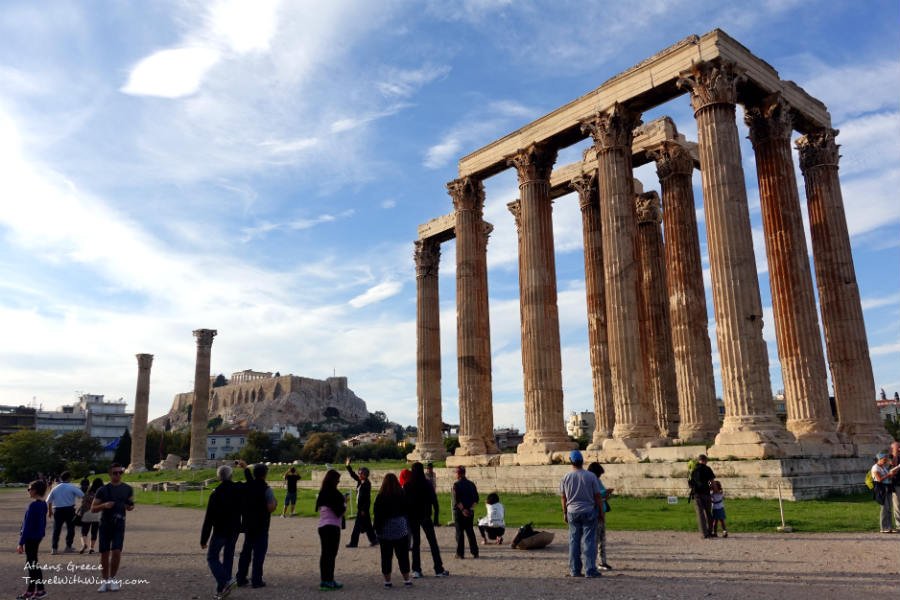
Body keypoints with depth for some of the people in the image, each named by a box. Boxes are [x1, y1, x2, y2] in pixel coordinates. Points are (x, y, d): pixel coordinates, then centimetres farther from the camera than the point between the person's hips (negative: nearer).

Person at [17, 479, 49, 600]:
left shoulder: (33, 505, -20)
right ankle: (31, 590, 22)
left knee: (32, 564, 1)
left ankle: (40, 589, 7)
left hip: (31, 538, -9)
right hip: (37, 537, 9)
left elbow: (27, 525, -20)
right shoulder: (43, 504, 7)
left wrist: (21, 543, -17)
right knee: (31, 563, 16)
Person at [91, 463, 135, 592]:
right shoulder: (103, 490, -1)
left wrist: (130, 507, -7)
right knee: (104, 553, 3)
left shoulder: (127, 489, 4)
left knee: (116, 552, -10)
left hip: (119, 524, 0)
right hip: (105, 525, 0)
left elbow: (131, 505, 17)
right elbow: (93, 509, 1)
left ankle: (112, 579, 9)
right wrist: (104, 505, -18)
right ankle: (105, 581, 19)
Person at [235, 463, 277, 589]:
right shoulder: (266, 489, -17)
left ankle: (240, 578, 21)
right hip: (261, 526, -6)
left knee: (246, 551, 16)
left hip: (247, 524, 6)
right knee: (259, 552, 2)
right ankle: (256, 580, 3)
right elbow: (271, 508, -24)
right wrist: (275, 503, -1)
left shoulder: (246, 486, -1)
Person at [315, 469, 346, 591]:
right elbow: (339, 511, -18)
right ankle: (328, 580, 1)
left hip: (322, 526, 8)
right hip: (332, 526, -8)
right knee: (331, 553, -1)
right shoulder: (333, 493, -15)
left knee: (325, 553, 13)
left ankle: (324, 580, 17)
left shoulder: (321, 493, 10)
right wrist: (344, 503, 3)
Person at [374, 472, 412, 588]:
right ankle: (406, 580, 12)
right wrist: (407, 526, 18)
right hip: (401, 529, 1)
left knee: (386, 556, 7)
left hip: (385, 531, -1)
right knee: (403, 555, 8)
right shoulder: (402, 495, -2)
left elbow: (377, 515, -5)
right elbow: (407, 511, 6)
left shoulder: (380, 497, -7)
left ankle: (387, 581, 11)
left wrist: (377, 529, 2)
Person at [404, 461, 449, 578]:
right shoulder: (427, 484, -7)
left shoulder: (407, 485, -4)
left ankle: (416, 570, 8)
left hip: (412, 517, 1)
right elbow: (434, 501, -7)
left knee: (416, 542, 10)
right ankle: (439, 570, 7)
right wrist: (436, 516, 0)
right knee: (433, 542, 6)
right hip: (425, 516, -1)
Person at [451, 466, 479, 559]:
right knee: (470, 532, 12)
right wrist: (471, 508, 0)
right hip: (470, 512, 5)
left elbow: (457, 500, -18)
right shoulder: (471, 484, 7)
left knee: (459, 532, 2)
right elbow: (476, 499, 5)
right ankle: (475, 552, 12)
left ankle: (460, 553, 5)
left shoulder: (456, 484, -10)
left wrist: (462, 509, -15)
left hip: (459, 511, -5)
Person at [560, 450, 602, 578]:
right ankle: (590, 570, 2)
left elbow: (563, 497, 5)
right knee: (589, 541, 2)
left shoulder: (566, 477, -2)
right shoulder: (591, 476, -9)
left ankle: (575, 570, 13)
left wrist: (565, 513, 16)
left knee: (574, 541, 9)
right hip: (589, 511, -2)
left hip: (572, 512, 2)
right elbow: (598, 496, -6)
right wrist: (601, 511, 6)